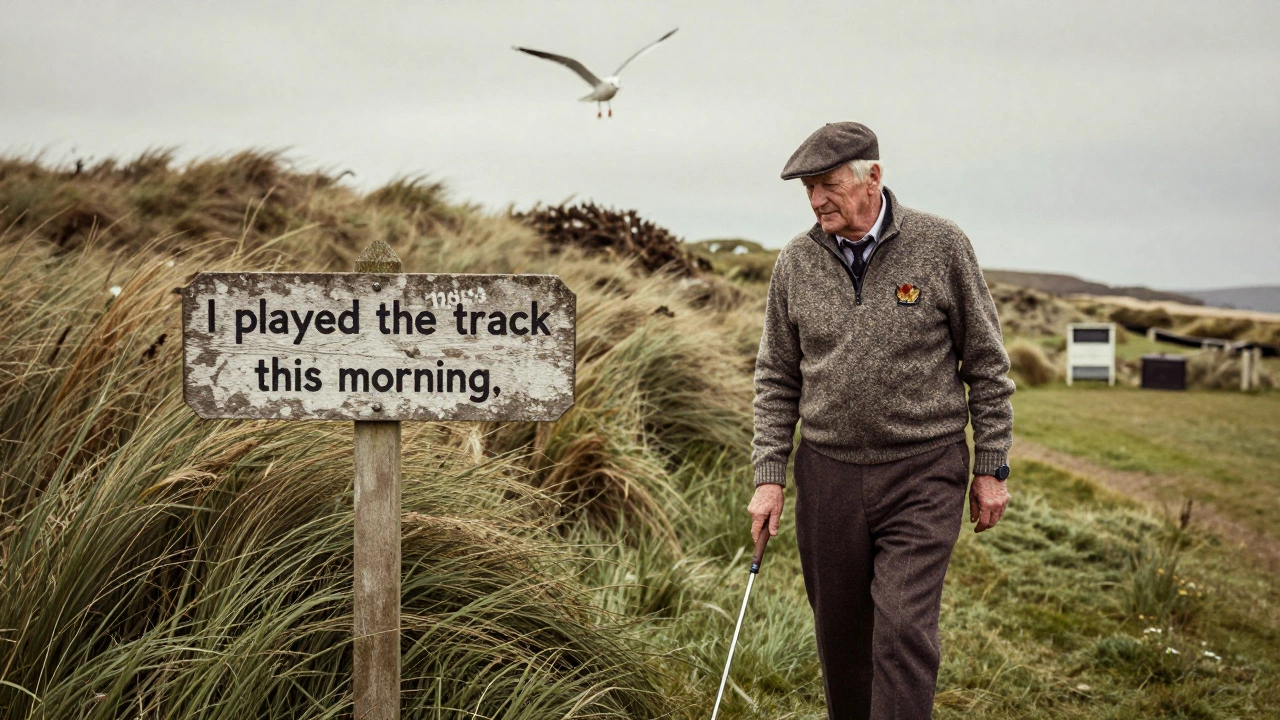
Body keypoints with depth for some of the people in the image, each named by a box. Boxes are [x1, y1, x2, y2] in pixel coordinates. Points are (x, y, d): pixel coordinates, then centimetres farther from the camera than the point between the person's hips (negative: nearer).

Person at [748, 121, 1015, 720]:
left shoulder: (940, 246, -4)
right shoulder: (796, 262, 3)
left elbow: (986, 363, 1)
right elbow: (777, 379, 9)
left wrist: (991, 469, 1)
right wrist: (769, 476, 2)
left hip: (922, 474, -3)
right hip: (827, 476, 3)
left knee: (904, 632, -11)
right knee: (840, 639, 10)